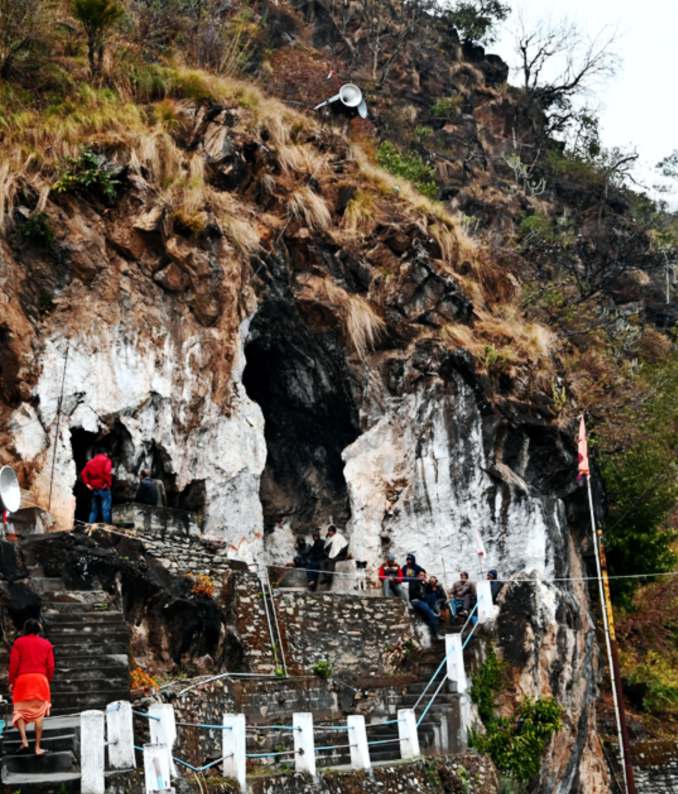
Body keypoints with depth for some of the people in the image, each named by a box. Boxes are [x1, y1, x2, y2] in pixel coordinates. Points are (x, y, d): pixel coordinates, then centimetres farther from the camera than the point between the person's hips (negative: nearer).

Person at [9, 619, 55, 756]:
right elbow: (50, 666, 7)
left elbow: (13, 663, -2)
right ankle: (38, 747, 2)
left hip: (22, 679, -1)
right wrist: (48, 680, 19)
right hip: (40, 679, 1)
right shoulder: (46, 644, 10)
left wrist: (11, 681, 4)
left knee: (19, 711, 11)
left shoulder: (18, 642, 4)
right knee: (39, 713, 4)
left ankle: (24, 740, -9)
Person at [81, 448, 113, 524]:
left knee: (94, 510, 12)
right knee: (106, 509, -6)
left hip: (94, 489, 5)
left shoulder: (90, 461, 15)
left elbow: (83, 473, 5)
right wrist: (108, 483, -12)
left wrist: (87, 483, 3)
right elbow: (107, 472, -19)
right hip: (104, 488, -5)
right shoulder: (106, 460, 0)